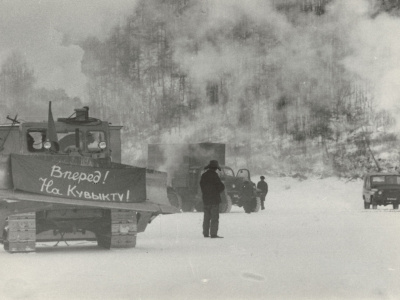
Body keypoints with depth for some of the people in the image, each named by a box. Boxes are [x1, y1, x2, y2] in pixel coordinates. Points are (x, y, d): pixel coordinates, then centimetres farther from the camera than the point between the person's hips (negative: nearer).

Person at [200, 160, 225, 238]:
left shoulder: (203, 175, 9)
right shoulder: (214, 175, -13)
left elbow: (202, 186, 15)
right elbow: (221, 187, -12)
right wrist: (217, 191, 7)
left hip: (205, 199, 7)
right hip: (214, 199, -7)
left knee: (206, 217, 13)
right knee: (214, 217, -5)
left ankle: (206, 233, 15)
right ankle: (213, 234, -9)